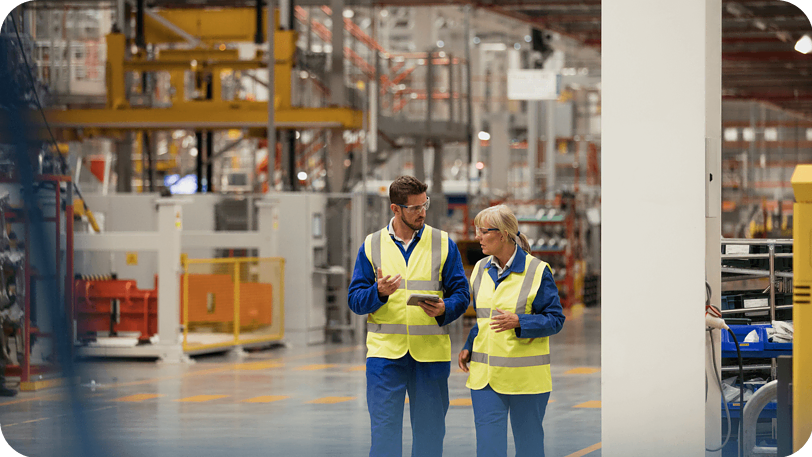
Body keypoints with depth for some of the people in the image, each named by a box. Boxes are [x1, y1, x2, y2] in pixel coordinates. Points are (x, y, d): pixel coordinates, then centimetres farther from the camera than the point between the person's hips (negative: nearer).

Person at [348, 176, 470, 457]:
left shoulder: (443, 244, 6)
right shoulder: (371, 246, 6)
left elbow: (461, 294, 5)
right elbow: (355, 299, 4)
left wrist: (444, 310, -17)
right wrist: (378, 293, -17)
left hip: (430, 352, 1)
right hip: (385, 350, 0)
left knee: (429, 432, 5)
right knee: (384, 431, -3)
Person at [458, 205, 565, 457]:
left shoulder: (537, 271, -8)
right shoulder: (481, 269, 10)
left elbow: (555, 319, -7)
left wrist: (519, 322, -22)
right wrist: (468, 347, 7)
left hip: (525, 377, -4)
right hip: (485, 374, 4)